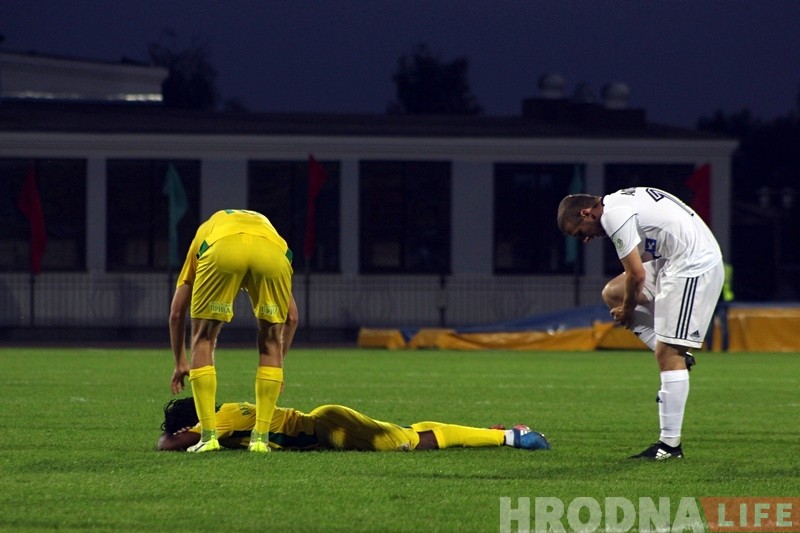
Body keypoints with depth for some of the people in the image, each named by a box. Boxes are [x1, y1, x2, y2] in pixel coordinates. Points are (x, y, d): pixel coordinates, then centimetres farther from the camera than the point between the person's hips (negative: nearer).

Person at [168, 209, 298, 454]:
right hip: (273, 250, 1)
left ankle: (208, 435, 11)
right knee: (271, 340, 21)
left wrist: (181, 363, 49)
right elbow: (291, 317, 41)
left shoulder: (205, 231, 43)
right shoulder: (266, 224, 44)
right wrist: (276, 363, 52)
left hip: (221, 249, -1)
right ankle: (261, 436, 17)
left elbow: (177, 312, 39)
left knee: (203, 339, 18)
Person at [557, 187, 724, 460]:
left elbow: (637, 275, -14)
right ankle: (677, 356, 7)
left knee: (668, 354, -10)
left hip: (693, 267, -11)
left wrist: (627, 310, 3)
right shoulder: (621, 203, 15)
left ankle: (670, 443, -8)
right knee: (612, 293, 14)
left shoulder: (615, 215, -15)